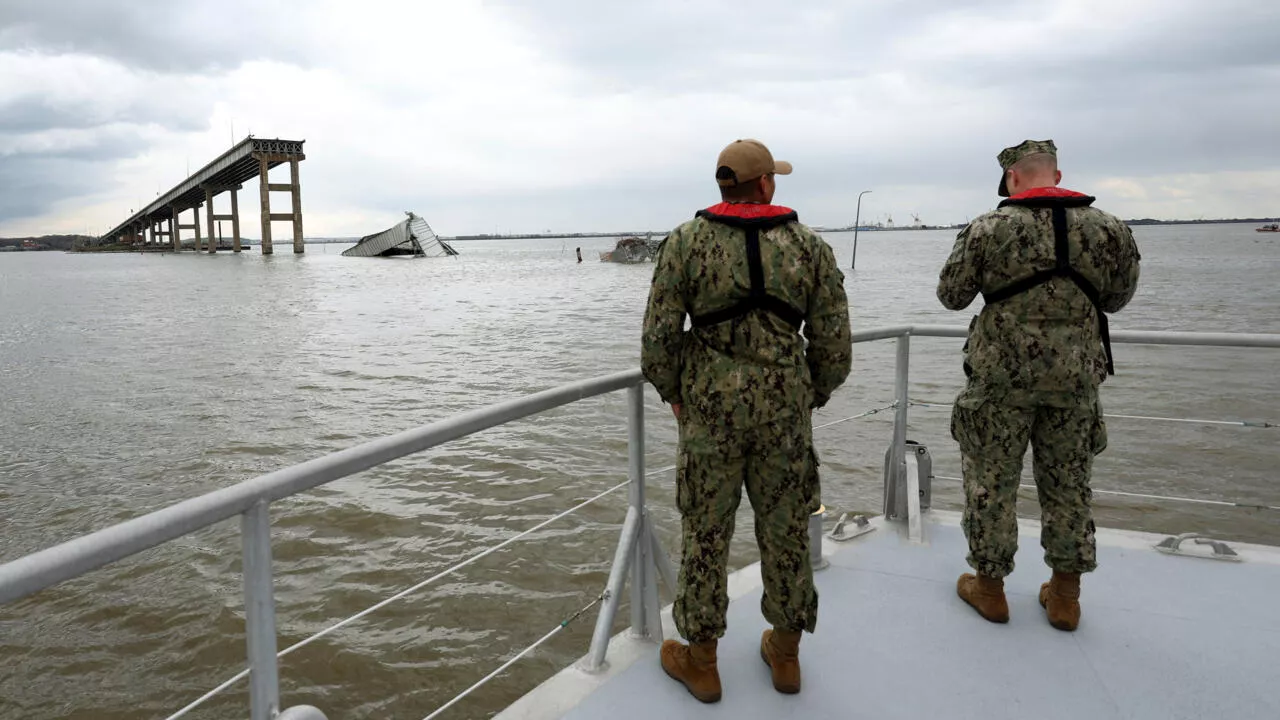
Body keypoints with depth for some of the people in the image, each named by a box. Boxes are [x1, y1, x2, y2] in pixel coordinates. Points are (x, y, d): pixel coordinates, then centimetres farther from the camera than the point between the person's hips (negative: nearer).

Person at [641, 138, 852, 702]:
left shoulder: (685, 242, -5)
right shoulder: (810, 246, -1)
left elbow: (659, 336, -8)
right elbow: (834, 344, -1)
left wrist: (672, 392, 9)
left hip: (710, 403, -1)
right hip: (785, 404, 2)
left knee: (705, 532, 10)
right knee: (785, 528, 15)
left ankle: (700, 661, 24)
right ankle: (785, 654, 31)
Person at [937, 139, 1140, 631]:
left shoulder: (989, 228, -10)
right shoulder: (1106, 228, 0)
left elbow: (952, 296, -2)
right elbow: (1115, 300, 11)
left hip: (1002, 373, -3)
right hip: (1076, 375, 3)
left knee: (991, 480, 10)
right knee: (1068, 483, 15)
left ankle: (989, 586, 20)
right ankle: (1065, 596, 24)